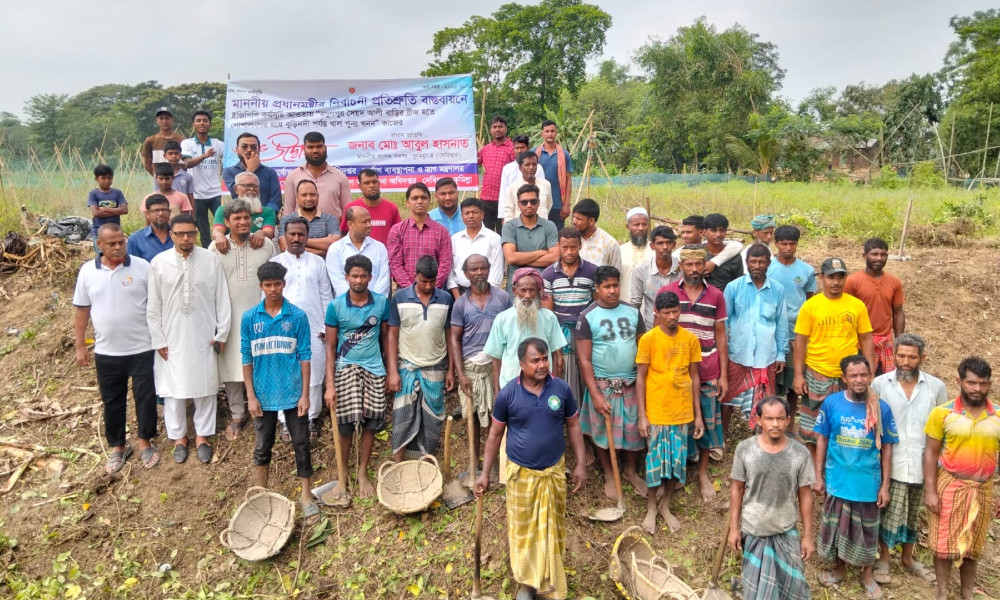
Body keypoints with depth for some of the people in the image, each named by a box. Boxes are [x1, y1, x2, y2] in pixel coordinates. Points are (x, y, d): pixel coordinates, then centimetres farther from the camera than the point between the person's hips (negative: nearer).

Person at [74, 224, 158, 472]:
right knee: (112, 401, 13)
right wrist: (80, 346, 7)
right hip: (106, 352, 2)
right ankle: (117, 446, 30)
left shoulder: (142, 266, -7)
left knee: (145, 397, 7)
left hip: (142, 348, -2)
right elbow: (82, 310, 7)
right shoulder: (87, 271, 0)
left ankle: (145, 443, 25)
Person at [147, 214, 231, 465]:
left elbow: (222, 299, -1)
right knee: (173, 388, 9)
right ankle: (179, 436, 26)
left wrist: (222, 333, -1)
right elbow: (153, 306, 0)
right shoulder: (158, 263, -5)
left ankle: (202, 435, 25)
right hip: (172, 338, 0)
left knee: (204, 387, 9)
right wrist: (158, 339, -1)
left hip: (204, 336, 0)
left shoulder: (211, 260, -6)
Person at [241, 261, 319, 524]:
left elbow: (304, 357, -4)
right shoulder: (249, 318, -3)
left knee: (301, 444, 6)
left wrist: (305, 394, -7)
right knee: (263, 445, 16)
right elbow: (247, 358, 1)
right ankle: (261, 492, 36)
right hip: (263, 393, 2)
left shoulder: (298, 316, -6)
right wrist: (251, 396, -2)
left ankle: (307, 496, 18)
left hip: (293, 392, -1)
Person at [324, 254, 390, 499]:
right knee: (345, 426, 2)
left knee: (370, 424, 5)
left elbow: (386, 337, 7)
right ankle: (342, 476, 21)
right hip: (345, 369, -1)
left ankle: (362, 474, 23)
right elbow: (330, 347, -4)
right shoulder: (335, 306, -6)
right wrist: (330, 384, -8)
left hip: (374, 370, 2)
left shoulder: (382, 302, -2)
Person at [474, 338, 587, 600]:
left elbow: (573, 426, 2)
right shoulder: (508, 393, -13)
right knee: (523, 529, 11)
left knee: (551, 528, 16)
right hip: (521, 472, -1)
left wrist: (580, 464, 0)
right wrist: (485, 473, -2)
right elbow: (495, 434, -3)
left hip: (554, 471, 2)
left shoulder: (561, 388, -9)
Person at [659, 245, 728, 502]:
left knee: (707, 421, 9)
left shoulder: (715, 296, 3)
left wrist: (723, 375, 2)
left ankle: (703, 473, 26)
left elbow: (721, 336, 5)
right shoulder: (666, 293, -2)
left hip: (707, 372, 1)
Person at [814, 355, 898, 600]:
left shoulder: (882, 409, -11)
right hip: (837, 480, 0)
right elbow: (822, 439, -2)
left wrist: (885, 485, -2)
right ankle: (839, 569, 40)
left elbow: (886, 447, -2)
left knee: (867, 531, 17)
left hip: (868, 483, 0)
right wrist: (819, 476, -2)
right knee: (836, 527, 16)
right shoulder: (831, 403, -11)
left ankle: (867, 575, 39)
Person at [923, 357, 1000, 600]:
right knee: (944, 543, 6)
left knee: (973, 546, 14)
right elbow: (931, 453, -6)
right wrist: (930, 491, -10)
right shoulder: (943, 413, -9)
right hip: (949, 486, -2)